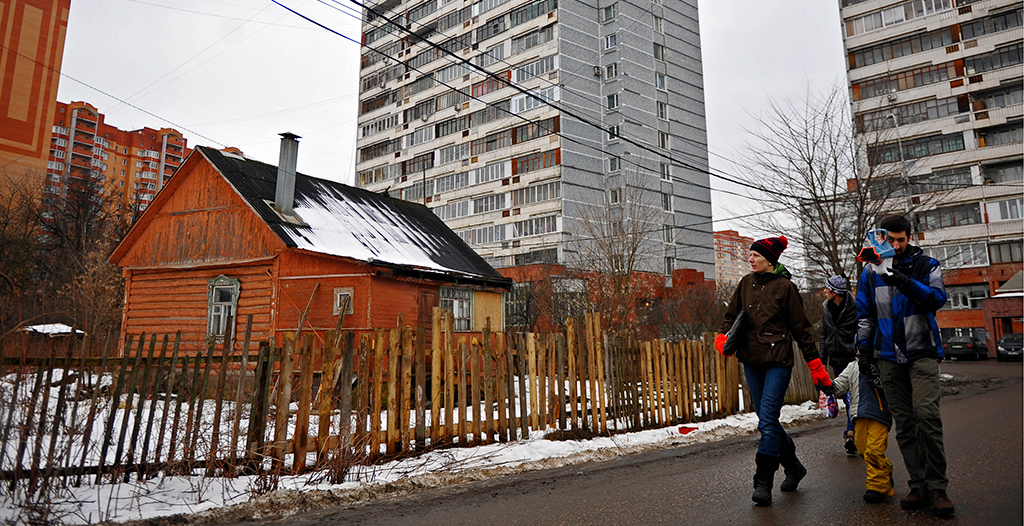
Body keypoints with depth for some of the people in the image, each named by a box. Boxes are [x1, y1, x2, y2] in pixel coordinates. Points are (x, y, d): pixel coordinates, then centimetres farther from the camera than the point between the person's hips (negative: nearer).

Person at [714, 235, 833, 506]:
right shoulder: (746, 283, 10)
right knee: (768, 420, 12)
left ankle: (763, 483, -7)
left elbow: (801, 327, -3)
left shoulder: (785, 287, -5)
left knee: (767, 420, -12)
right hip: (751, 361, 6)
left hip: (778, 361, -6)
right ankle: (794, 467, 32)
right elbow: (732, 314, 16)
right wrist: (723, 337, -4)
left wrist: (815, 365, -3)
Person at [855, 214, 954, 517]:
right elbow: (864, 314, 17)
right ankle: (919, 487, 7)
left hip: (922, 352, -3)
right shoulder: (871, 271, 12)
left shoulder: (926, 265, 6)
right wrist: (863, 348, 10)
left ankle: (937, 487, -6)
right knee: (903, 424, 2)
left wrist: (906, 283, -26)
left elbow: (938, 298, -11)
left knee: (926, 414, -16)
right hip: (888, 356, 3)